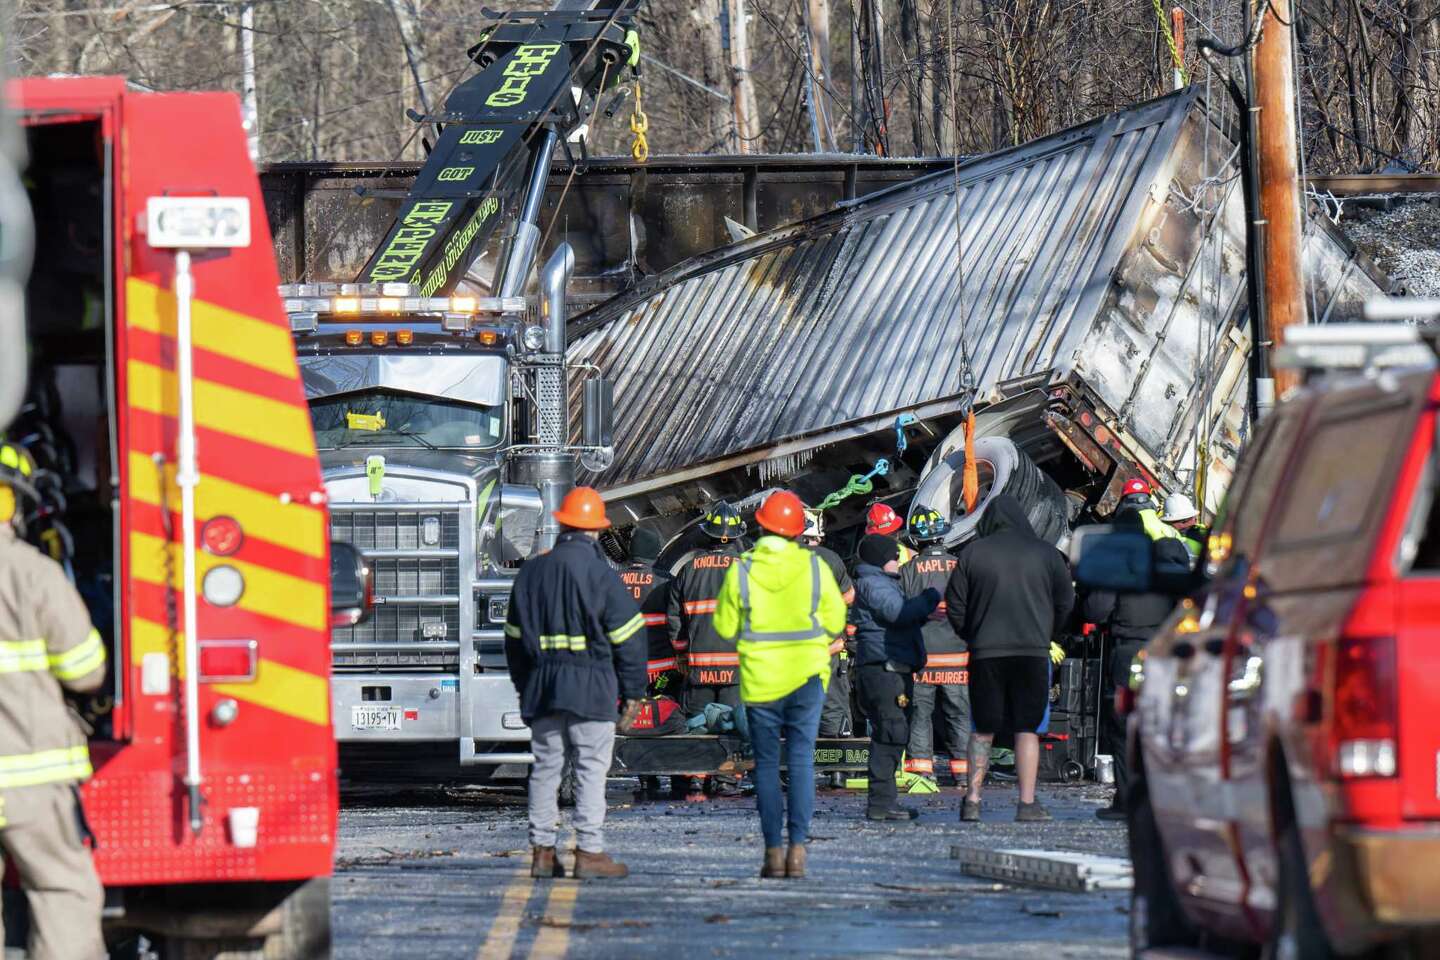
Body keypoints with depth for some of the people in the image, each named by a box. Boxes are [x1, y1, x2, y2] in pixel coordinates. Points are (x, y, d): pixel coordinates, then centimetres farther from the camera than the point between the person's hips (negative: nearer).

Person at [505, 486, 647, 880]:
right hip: (590, 685, -5)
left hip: (541, 684, 5)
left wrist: (523, 685, 24)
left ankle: (542, 851, 10)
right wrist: (633, 692, 2)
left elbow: (515, 636, 16)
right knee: (591, 768, -2)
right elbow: (627, 636, -6)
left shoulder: (532, 571, 9)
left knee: (545, 766, 10)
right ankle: (589, 852, -5)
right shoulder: (600, 574, -7)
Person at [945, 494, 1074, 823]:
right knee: (1028, 728, 3)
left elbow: (955, 606, 4)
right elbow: (1066, 601, 8)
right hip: (1033, 653, -1)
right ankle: (1027, 803, -3)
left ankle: (972, 801, 5)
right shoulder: (1045, 553, 4)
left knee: (982, 730, 10)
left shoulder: (972, 554, 4)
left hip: (985, 652, 1)